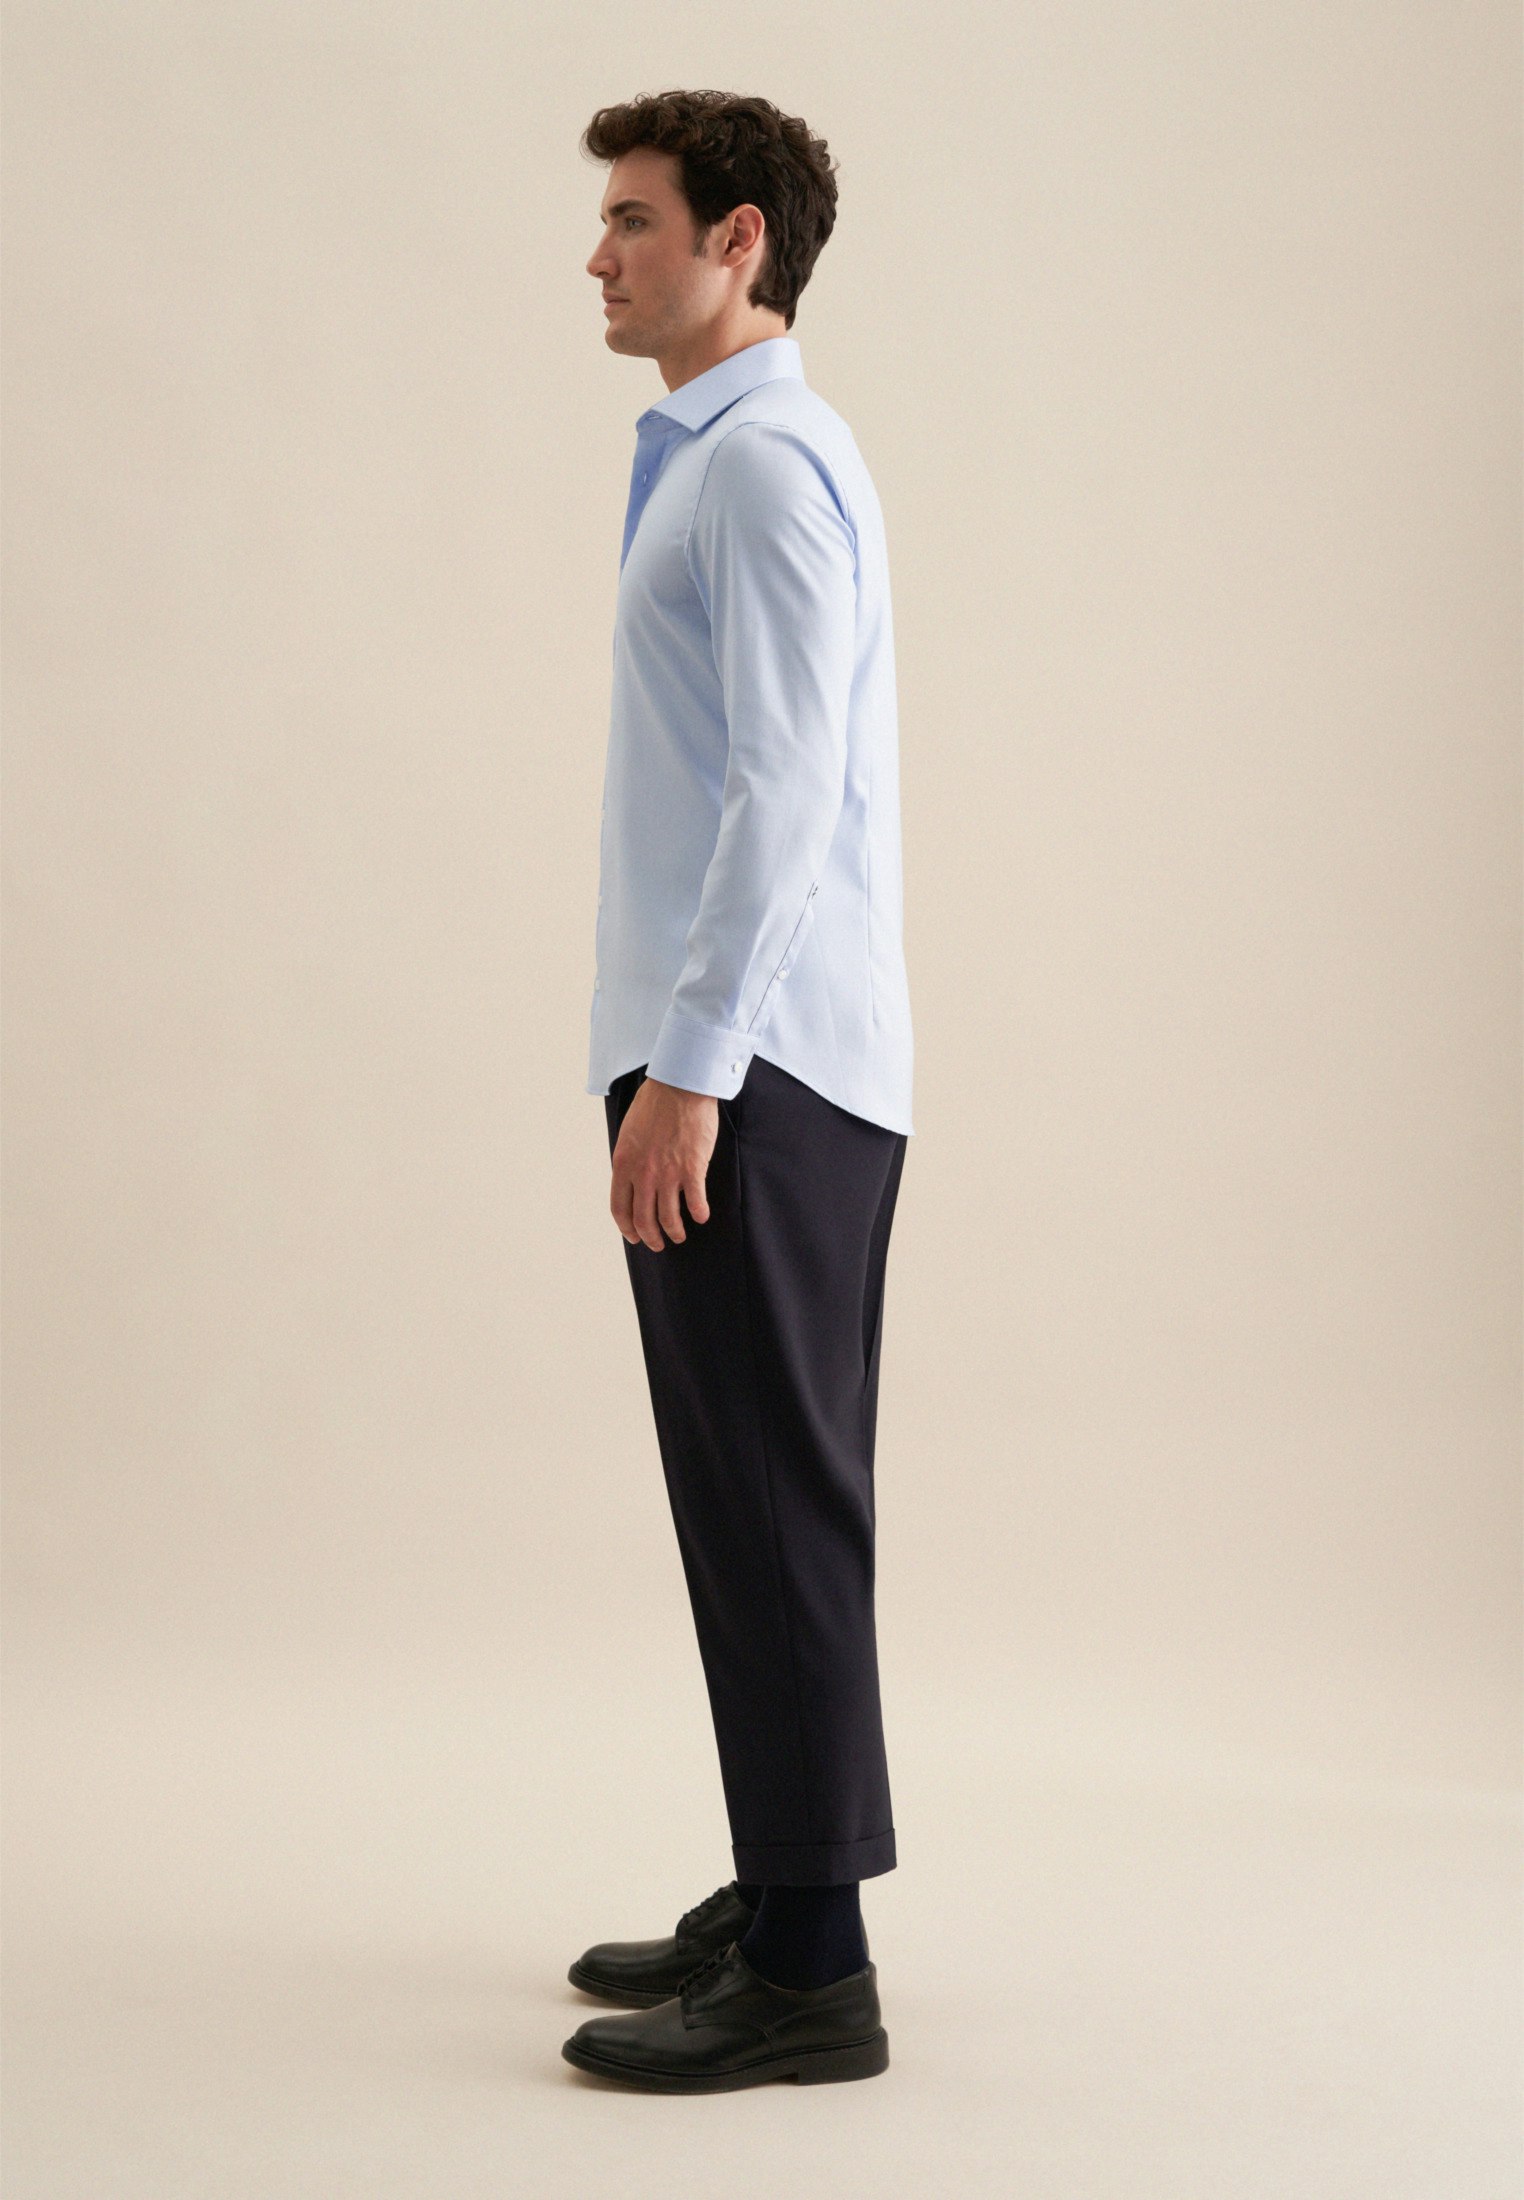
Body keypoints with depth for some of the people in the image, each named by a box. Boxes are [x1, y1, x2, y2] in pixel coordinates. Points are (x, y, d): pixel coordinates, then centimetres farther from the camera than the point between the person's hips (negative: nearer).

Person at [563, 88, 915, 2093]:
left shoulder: (766, 464, -12)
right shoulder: (721, 460, 19)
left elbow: (785, 791, -20)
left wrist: (687, 1066, -22)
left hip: (751, 1074, -10)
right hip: (750, 1065, 10)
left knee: (773, 1498, -6)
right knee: (758, 1493, 13)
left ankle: (810, 1974, 0)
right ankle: (781, 1899, 23)